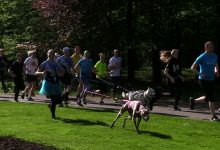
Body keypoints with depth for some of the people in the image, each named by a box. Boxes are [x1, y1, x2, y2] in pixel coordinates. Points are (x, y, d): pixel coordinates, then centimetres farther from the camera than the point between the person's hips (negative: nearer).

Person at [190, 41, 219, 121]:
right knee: (211, 98, -9)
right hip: (204, 80, -7)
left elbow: (216, 65, 26)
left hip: (211, 80, 7)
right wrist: (200, 74, -21)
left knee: (208, 98, 11)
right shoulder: (201, 57, -10)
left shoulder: (215, 56, 9)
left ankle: (193, 101, 35)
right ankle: (213, 116, -2)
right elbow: (193, 67, -7)